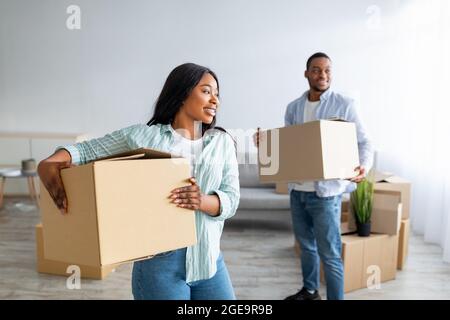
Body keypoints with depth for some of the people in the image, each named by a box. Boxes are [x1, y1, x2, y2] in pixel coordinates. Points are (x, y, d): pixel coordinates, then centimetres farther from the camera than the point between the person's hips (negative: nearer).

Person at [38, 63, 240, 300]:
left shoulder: (222, 142, 5)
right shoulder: (143, 136, -2)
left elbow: (231, 198, -1)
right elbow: (86, 149, 1)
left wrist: (203, 202, -23)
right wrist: (49, 163, -19)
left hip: (210, 262, 4)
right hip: (160, 263, -3)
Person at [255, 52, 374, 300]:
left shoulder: (344, 105, -5)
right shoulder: (293, 107, 9)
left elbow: (363, 142, -5)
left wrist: (364, 165, -25)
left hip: (326, 191, -5)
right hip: (297, 190, 5)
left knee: (329, 253, 0)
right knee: (306, 245, 20)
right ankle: (309, 290, 40)